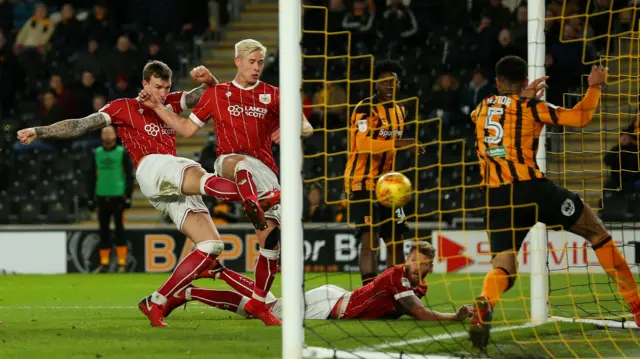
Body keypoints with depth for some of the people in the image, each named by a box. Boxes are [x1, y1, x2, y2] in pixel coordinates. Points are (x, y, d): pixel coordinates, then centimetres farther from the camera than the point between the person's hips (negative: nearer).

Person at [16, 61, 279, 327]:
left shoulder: (170, 104, 29)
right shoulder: (124, 108, 15)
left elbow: (211, 92, 31)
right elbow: (81, 126, 12)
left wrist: (207, 79, 6)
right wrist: (39, 132, 4)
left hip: (177, 192, 7)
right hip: (151, 166, -7)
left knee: (211, 246, -7)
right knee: (195, 174, -38)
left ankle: (155, 303, -5)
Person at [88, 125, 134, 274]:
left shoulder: (122, 153, 0)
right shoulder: (97, 153, 10)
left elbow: (129, 176, -1)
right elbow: (92, 177, 14)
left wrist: (128, 196, -8)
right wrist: (90, 198, 10)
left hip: (118, 196, -4)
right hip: (102, 197, 4)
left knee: (119, 229, -5)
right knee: (103, 230, 5)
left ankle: (122, 263, -3)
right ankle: (104, 263, 10)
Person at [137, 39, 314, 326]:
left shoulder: (272, 96, 14)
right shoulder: (216, 94, 15)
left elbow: (307, 128, 10)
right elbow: (186, 128, 19)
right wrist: (156, 107, 12)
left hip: (264, 169, 2)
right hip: (228, 161, -2)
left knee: (271, 237, -5)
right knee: (242, 162, -42)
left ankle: (257, 302, 11)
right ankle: (253, 208, -74)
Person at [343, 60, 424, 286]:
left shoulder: (399, 111, 14)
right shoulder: (366, 108, -12)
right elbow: (363, 143, -27)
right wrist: (398, 143, -34)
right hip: (362, 183, -8)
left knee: (395, 240, 9)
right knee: (369, 238, -15)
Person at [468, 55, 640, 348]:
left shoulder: (482, 109, 16)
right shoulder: (531, 107, 3)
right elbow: (580, 117, 0)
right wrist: (594, 87, 14)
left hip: (496, 197, 3)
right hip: (531, 188, -3)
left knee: (503, 268, 3)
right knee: (598, 233, 14)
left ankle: (484, 304, -34)